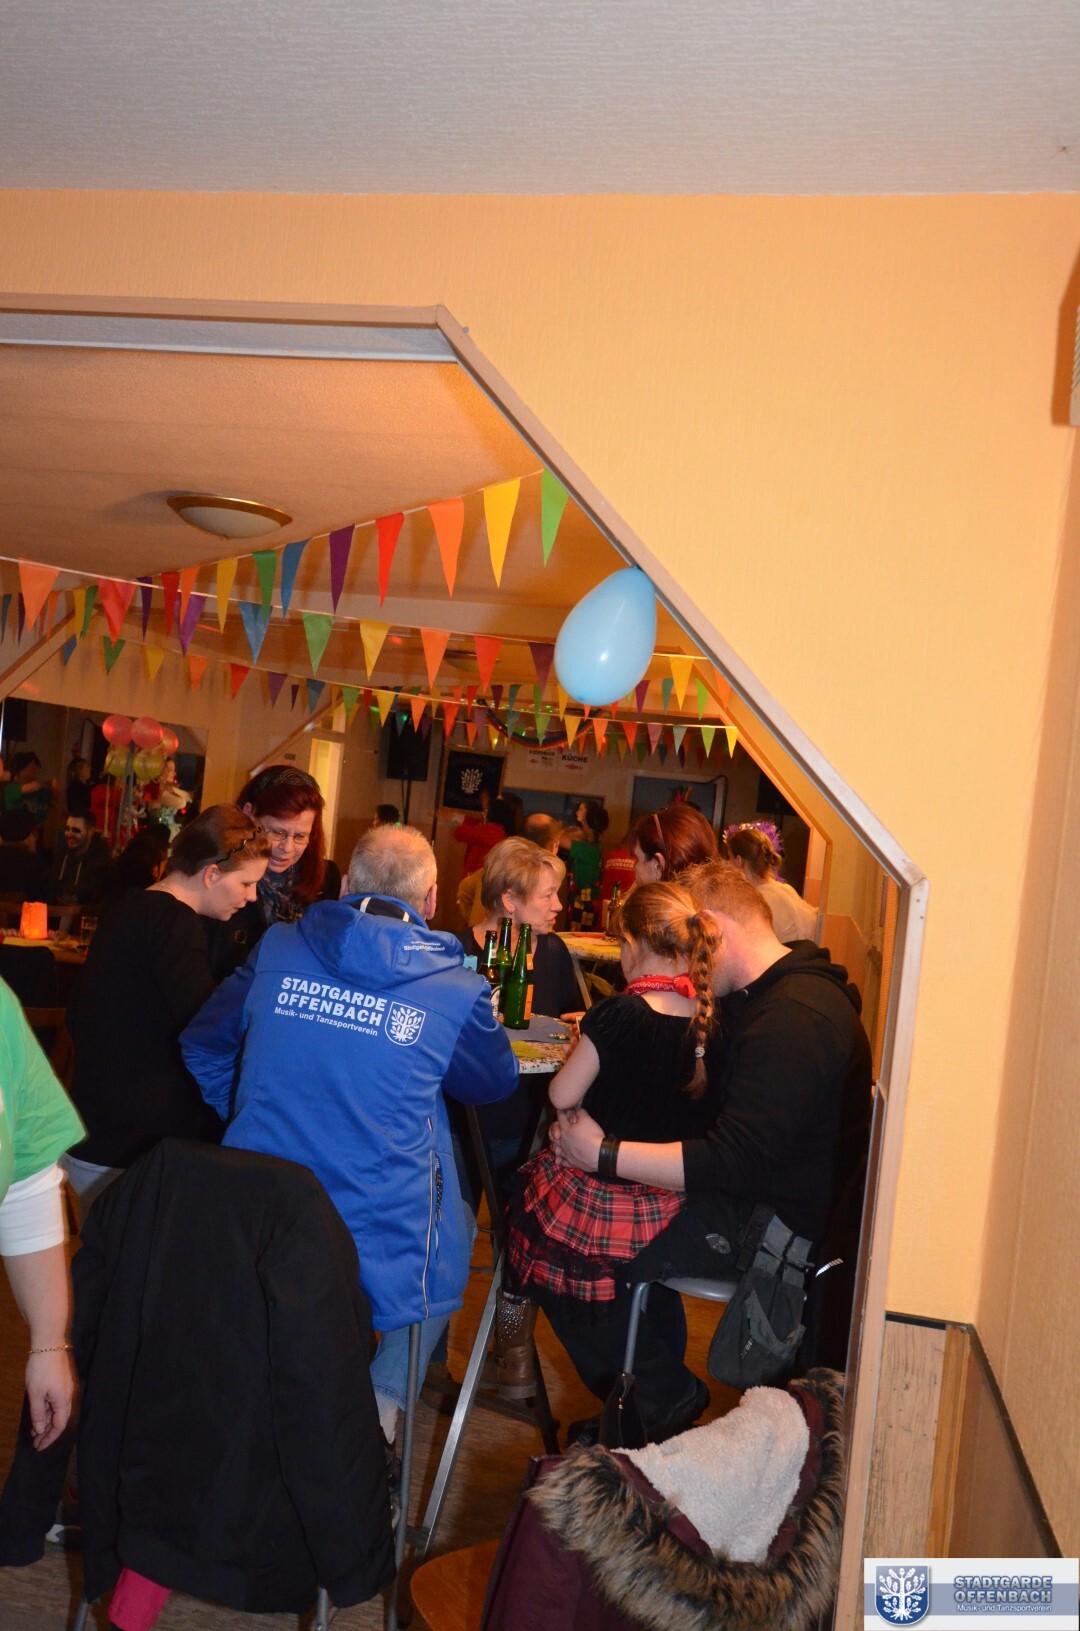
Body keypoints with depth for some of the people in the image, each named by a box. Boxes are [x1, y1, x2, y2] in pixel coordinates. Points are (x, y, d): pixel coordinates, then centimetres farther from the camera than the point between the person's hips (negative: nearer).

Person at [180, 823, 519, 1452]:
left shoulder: (277, 949, -1)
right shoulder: (457, 992, -8)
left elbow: (204, 1045, 12)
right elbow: (497, 1084, 10)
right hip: (381, 1230, -3)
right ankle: (382, 1406, 16)